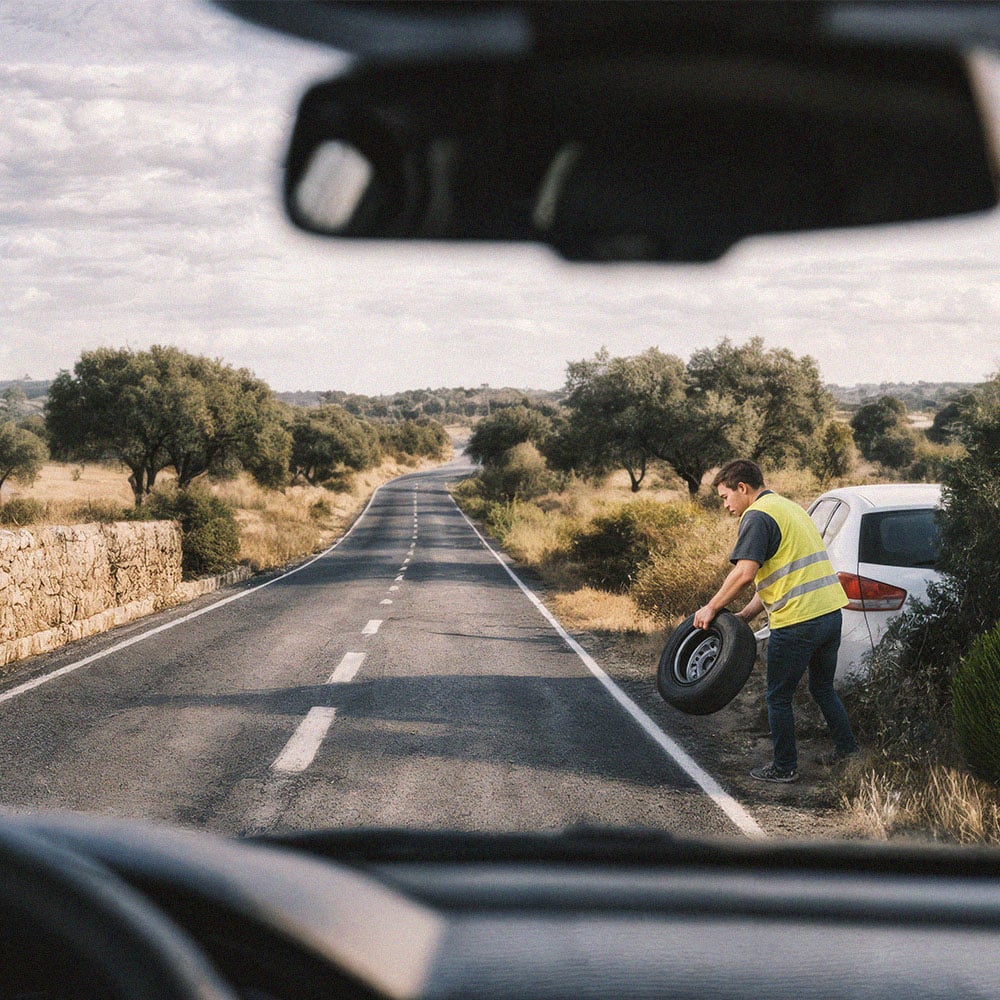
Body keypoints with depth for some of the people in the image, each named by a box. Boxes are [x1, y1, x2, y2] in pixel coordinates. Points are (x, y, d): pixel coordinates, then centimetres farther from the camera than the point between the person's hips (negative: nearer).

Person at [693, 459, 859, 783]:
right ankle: (848, 751, 29)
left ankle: (785, 767, 16)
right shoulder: (789, 507, 21)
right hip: (831, 611, 9)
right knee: (823, 689, 25)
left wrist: (711, 608, -9)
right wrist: (745, 615, 20)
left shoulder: (757, 516, -10)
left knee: (779, 698, 7)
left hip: (798, 621, -9)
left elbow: (745, 573, -21)